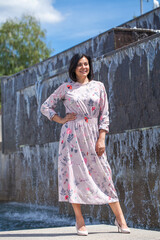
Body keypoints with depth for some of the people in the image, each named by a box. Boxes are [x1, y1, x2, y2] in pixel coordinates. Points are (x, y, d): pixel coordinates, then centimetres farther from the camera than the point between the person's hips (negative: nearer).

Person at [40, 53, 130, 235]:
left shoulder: (98, 86, 9)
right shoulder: (66, 88, 7)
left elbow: (104, 114, 6)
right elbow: (45, 107, 13)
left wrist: (101, 139, -3)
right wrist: (61, 120, -2)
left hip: (93, 135, 1)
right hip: (72, 135, 0)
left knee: (103, 174, -2)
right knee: (74, 173, -4)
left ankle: (120, 219, 5)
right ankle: (80, 222, 4)